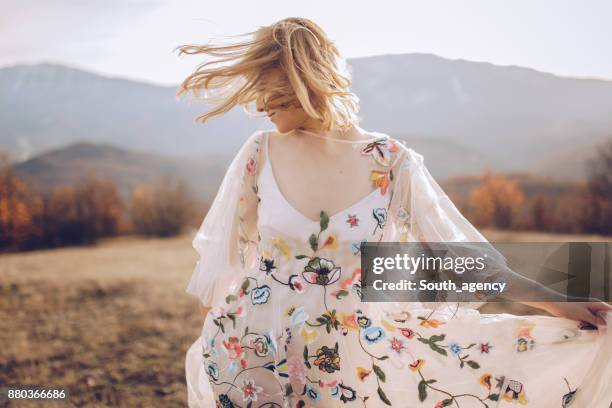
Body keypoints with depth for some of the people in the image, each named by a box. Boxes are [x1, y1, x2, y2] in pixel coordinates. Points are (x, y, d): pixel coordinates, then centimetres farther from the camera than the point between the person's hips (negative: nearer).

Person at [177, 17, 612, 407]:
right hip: (248, 349, 1)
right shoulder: (260, 152, -8)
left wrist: (559, 304, -4)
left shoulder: (392, 162, -10)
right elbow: (225, 248, 4)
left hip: (340, 359, 0)